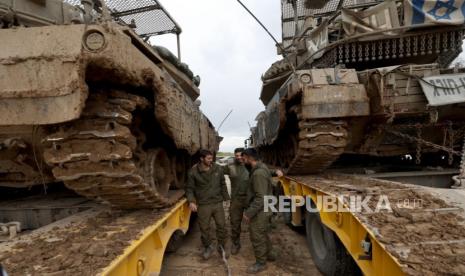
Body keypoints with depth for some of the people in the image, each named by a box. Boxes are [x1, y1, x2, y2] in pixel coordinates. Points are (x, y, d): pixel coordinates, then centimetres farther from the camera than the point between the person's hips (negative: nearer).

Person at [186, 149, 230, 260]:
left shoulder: (218, 169, 0)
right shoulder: (193, 172, -8)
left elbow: (222, 184, 10)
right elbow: (189, 188, -2)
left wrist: (226, 198, 10)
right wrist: (191, 201, -15)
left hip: (218, 203, 2)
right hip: (203, 205, -2)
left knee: (221, 225, 7)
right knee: (204, 228, 9)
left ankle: (221, 246, 29)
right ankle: (208, 247, 33)